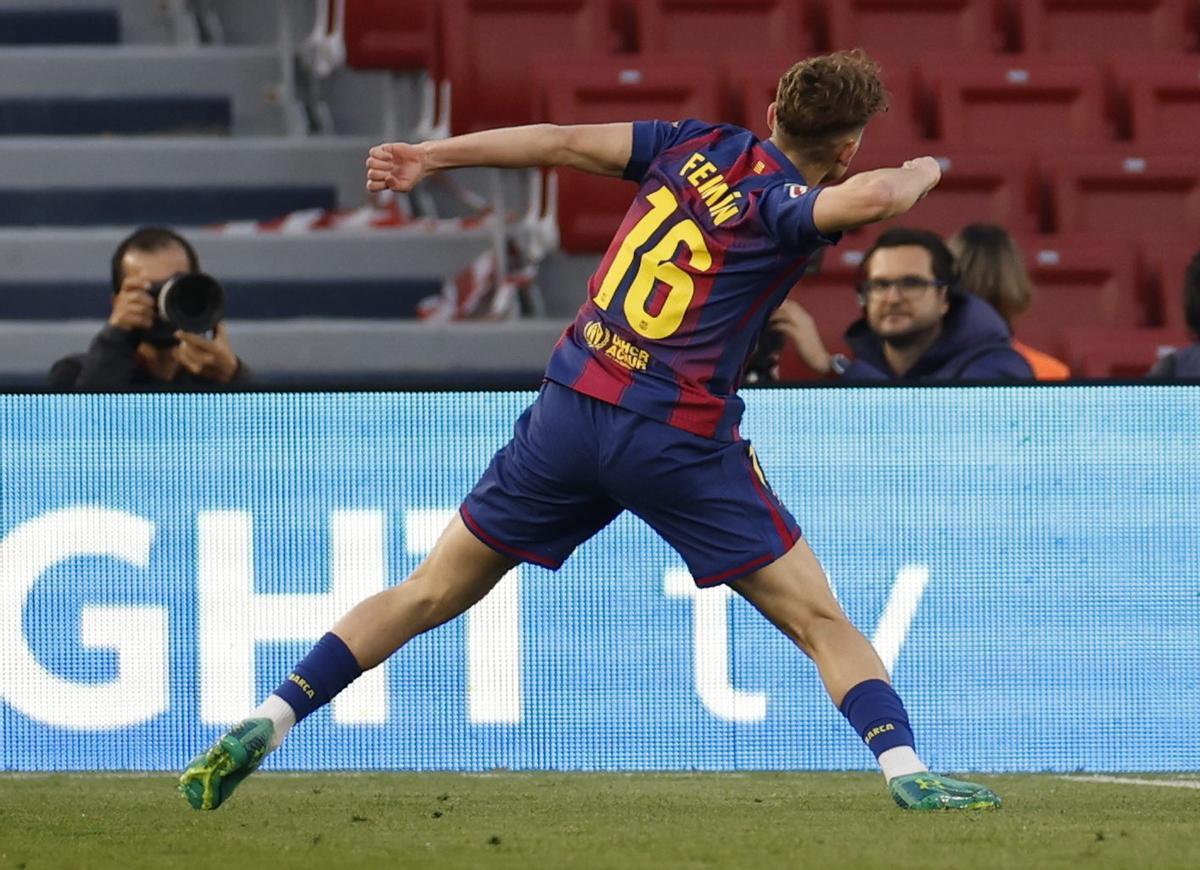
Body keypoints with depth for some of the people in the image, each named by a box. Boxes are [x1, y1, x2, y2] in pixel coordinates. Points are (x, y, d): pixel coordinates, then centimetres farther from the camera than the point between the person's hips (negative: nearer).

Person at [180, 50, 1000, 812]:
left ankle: (263, 725, 5)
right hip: (678, 440, -5)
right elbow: (872, 195, -29)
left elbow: (565, 142, 6)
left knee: (429, 594, 12)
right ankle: (907, 771, -9)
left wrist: (430, 155, 13)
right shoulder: (785, 207, -9)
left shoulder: (699, 147, 8)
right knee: (820, 619, 4)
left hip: (571, 406, 5)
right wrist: (923, 172, -6)